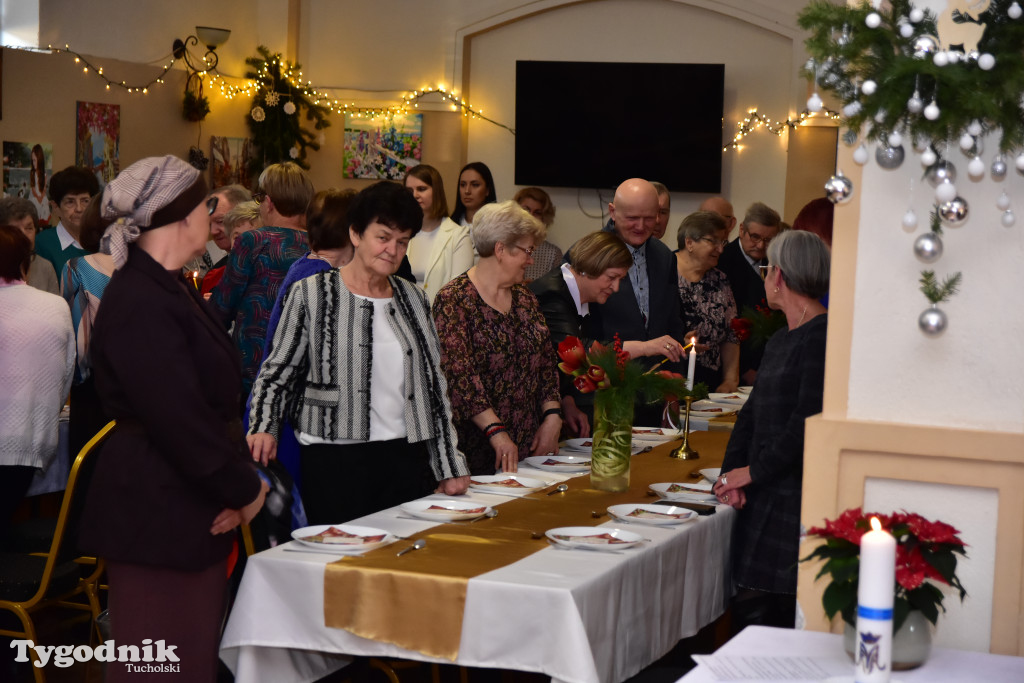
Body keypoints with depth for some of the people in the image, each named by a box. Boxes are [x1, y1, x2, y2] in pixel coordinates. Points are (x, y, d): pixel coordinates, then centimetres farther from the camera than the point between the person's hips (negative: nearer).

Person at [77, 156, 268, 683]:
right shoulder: (140, 306, -20)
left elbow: (210, 398, 15)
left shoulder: (173, 289, 14)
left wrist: (238, 482, 1)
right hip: (157, 518, -10)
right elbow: (180, 420, -23)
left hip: (193, 510, 10)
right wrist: (245, 489, -10)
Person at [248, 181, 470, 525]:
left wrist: (450, 466, 12)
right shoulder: (311, 295, 1)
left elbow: (434, 383, 15)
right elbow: (277, 372, 3)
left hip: (405, 459, 4)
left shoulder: (413, 299, 14)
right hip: (335, 461, -4)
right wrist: (264, 428, -15)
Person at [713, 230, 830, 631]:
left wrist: (752, 472, -9)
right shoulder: (779, 340, 18)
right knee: (749, 612, 6)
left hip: (796, 501, -9)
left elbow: (806, 424, -19)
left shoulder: (822, 338, -13)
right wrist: (731, 471, 2)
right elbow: (753, 411, 18)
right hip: (763, 496, 9)